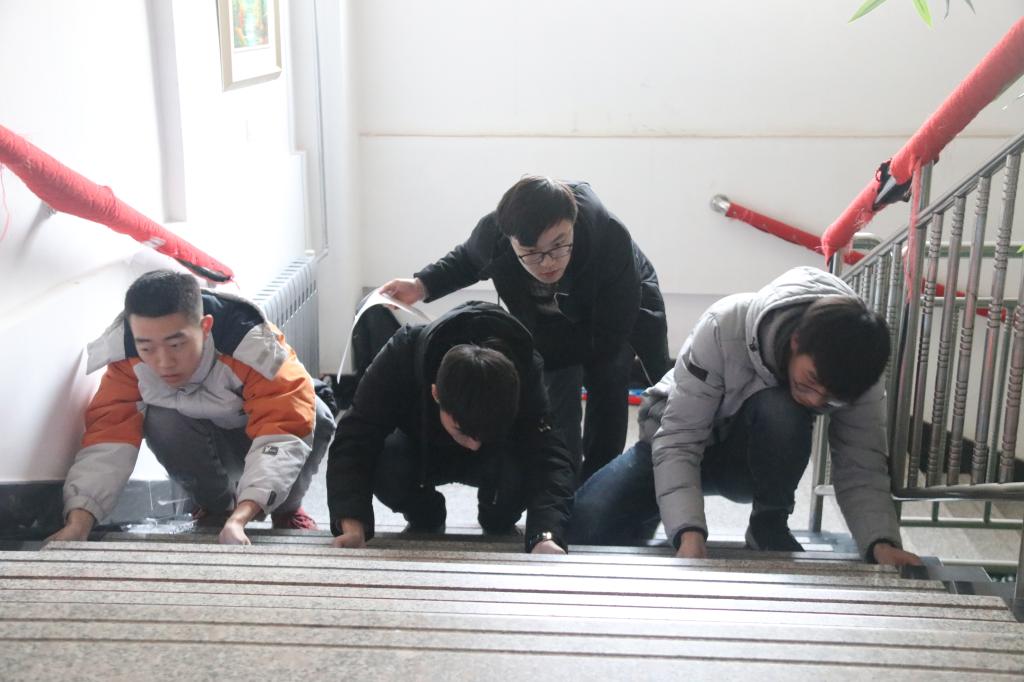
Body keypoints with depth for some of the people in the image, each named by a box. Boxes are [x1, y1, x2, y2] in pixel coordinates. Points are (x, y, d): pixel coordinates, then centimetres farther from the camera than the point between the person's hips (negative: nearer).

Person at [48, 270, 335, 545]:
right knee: (161, 422, -31)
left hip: (262, 436, -2)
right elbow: (109, 435, -31)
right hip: (206, 446, 2)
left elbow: (282, 429, -48)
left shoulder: (253, 346, -40)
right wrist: (79, 521, -46)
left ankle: (287, 509, -2)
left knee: (315, 419, -34)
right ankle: (216, 506, -2)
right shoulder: (126, 356, -29)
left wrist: (240, 518, -61)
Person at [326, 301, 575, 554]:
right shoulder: (401, 358, -38)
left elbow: (547, 456, -41)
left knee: (519, 467, -35)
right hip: (419, 451, 1)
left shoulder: (524, 372, -36)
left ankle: (499, 526, 1)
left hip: (495, 459, 0)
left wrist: (546, 537, -58)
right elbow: (354, 440, -37)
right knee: (382, 465, -33)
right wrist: (353, 525, -52)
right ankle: (425, 521, 1)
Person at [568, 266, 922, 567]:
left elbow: (862, 471, -21)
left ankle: (769, 527, -10)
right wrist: (690, 533, -43)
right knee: (586, 526, -25)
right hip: (680, 440, -1)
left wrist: (881, 542, -40)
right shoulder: (724, 326, -33)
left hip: (755, 457, 1)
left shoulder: (853, 370, -24)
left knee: (780, 411, -36)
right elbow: (677, 442, -31)